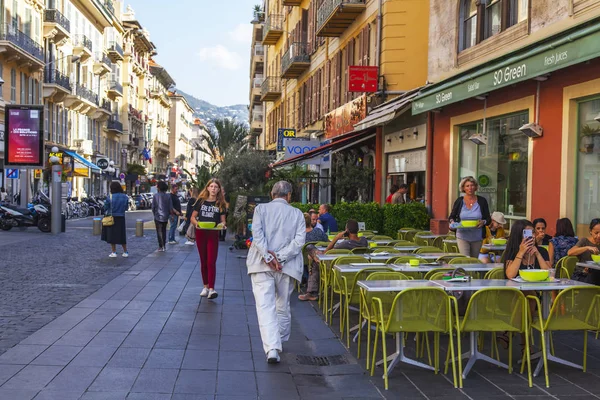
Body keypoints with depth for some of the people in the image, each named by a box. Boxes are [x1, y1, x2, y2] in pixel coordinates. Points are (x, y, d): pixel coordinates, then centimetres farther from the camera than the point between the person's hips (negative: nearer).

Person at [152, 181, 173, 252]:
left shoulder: (155, 196, -9)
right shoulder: (168, 196, -5)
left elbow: (153, 207, -5)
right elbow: (170, 207, -4)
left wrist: (154, 214, 11)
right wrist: (170, 214, 9)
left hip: (158, 216, -3)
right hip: (165, 217, 3)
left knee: (159, 232, 4)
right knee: (164, 231, 17)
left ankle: (161, 247, 0)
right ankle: (164, 245, 20)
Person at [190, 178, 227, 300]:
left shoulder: (220, 204, 3)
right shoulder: (201, 201, 4)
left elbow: (223, 220, 5)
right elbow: (193, 217, 5)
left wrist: (223, 224, -17)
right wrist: (196, 223, -16)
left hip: (213, 234, -2)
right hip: (200, 233, 2)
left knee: (211, 262, -10)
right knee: (203, 261, 10)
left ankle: (211, 289, -13)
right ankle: (205, 286, 21)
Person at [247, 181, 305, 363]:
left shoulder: (261, 209, 4)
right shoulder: (297, 214, 6)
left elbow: (257, 232, -10)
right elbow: (299, 240, -6)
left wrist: (268, 257, -13)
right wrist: (280, 258, -9)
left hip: (262, 265, -1)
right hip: (286, 267, 2)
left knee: (265, 306, -6)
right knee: (283, 306, 18)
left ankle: (272, 348, -18)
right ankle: (280, 341, 32)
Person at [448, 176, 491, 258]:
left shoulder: (482, 201, 1)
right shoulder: (459, 201, 1)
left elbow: (488, 219, 3)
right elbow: (452, 216, 10)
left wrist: (483, 222, -19)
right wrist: (452, 221, -12)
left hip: (477, 238, 1)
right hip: (462, 237, -1)